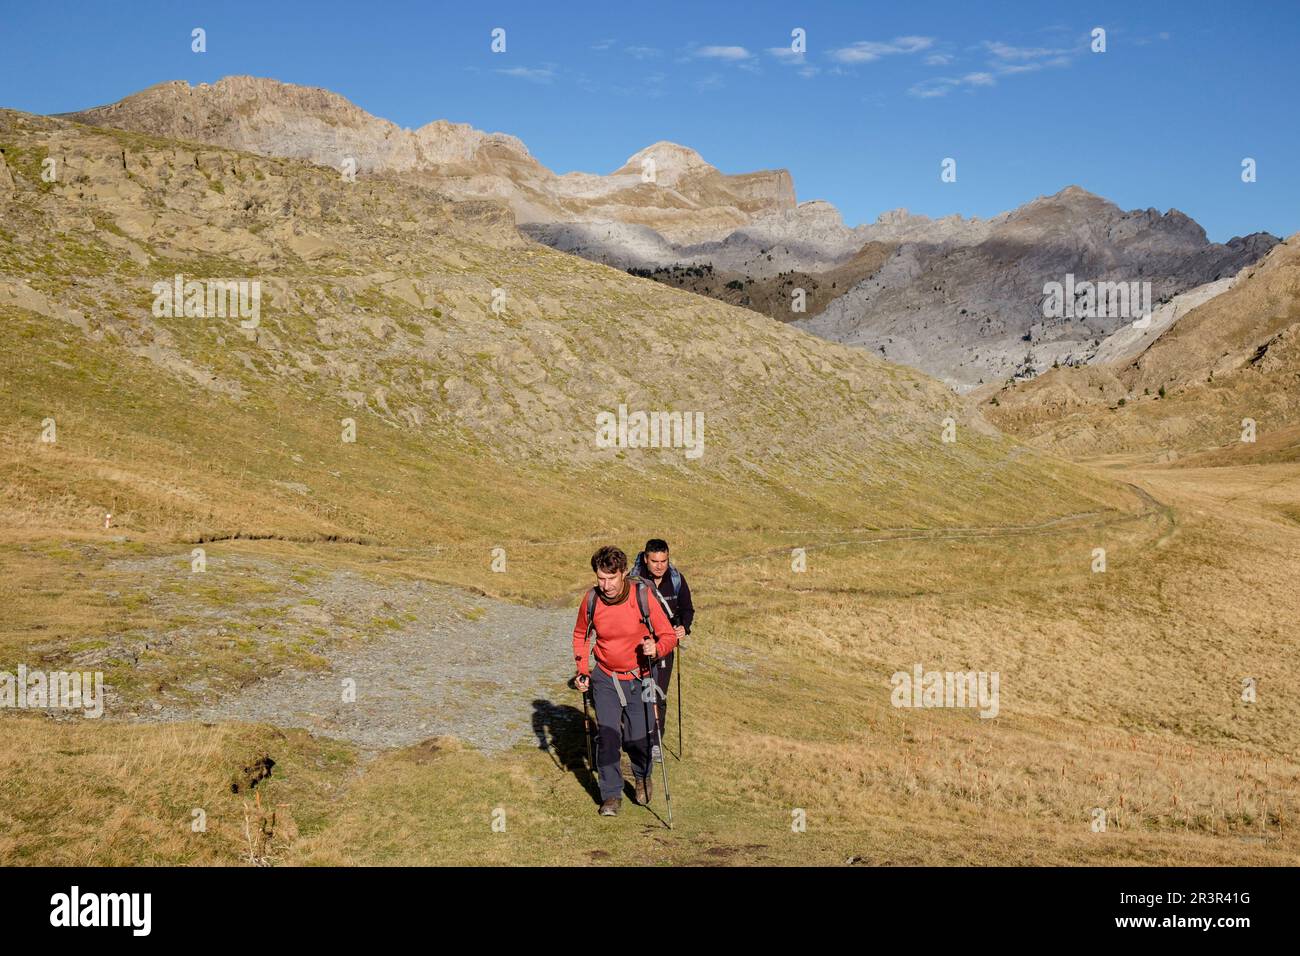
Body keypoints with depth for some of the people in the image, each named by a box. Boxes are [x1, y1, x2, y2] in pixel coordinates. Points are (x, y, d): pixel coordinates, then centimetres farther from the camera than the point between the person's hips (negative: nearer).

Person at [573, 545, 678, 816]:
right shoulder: (591, 600, -11)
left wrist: (656, 648, -32)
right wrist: (583, 671, 0)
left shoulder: (643, 597, -18)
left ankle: (643, 777, 34)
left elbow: (669, 636, -10)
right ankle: (611, 794, 7)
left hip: (638, 678, -1)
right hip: (605, 678, 1)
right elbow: (581, 635, 9)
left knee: (638, 738, 1)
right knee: (607, 735, -10)